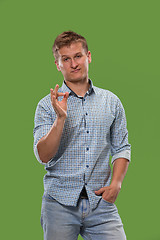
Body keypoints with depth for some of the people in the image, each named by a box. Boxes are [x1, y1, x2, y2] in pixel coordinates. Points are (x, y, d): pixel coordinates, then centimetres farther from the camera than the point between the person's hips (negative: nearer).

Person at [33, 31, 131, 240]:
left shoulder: (111, 102, 9)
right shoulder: (48, 105, 1)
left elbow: (121, 147, 12)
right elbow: (43, 155, -8)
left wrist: (116, 183, -2)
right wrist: (60, 118, -19)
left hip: (100, 202, 2)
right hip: (60, 203, -1)